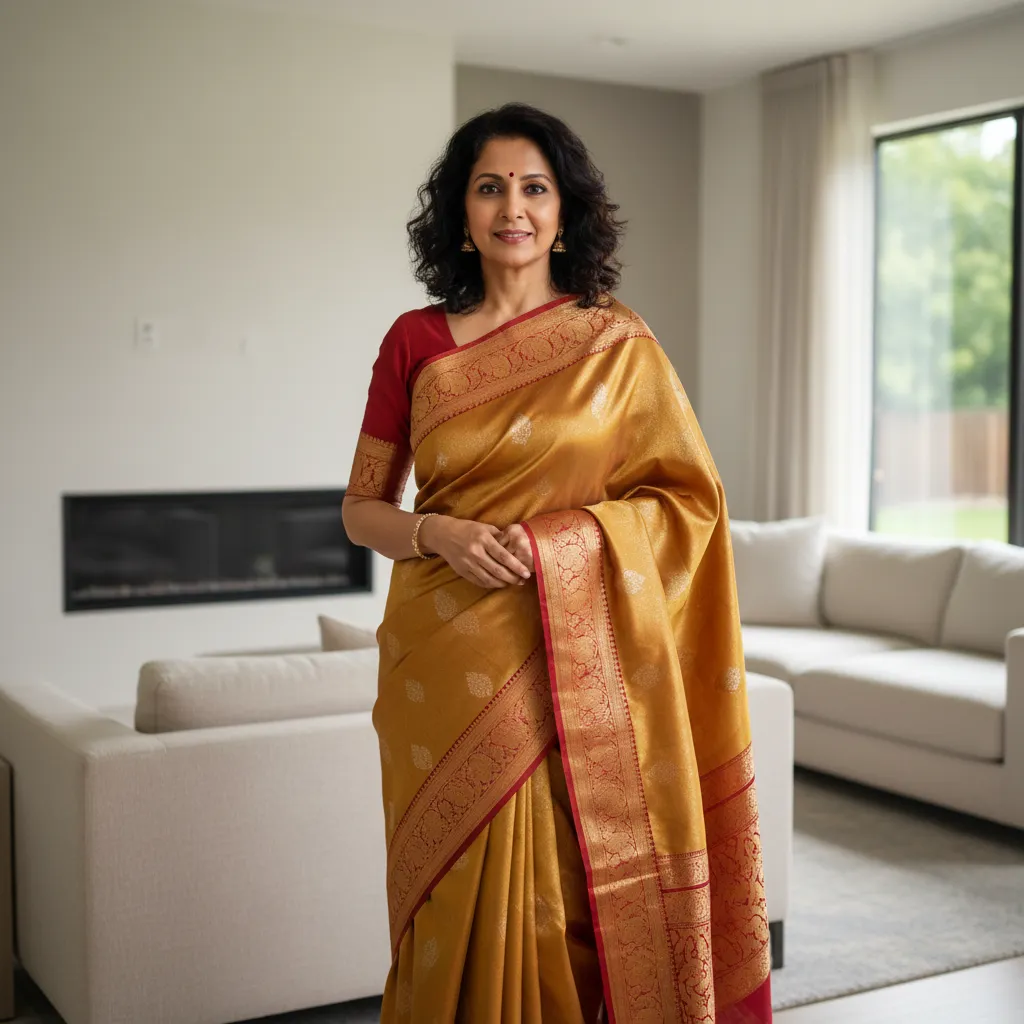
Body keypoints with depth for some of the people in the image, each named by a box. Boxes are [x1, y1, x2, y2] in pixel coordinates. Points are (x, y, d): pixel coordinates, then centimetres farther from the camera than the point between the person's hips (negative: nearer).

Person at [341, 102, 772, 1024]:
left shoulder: (617, 343, 3)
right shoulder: (415, 341, 6)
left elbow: (688, 499, 1)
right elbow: (362, 507, 9)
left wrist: (551, 541, -12)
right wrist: (439, 534, -12)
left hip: (568, 663, -1)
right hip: (445, 664, 1)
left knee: (562, 906, 1)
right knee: (457, 904, 5)